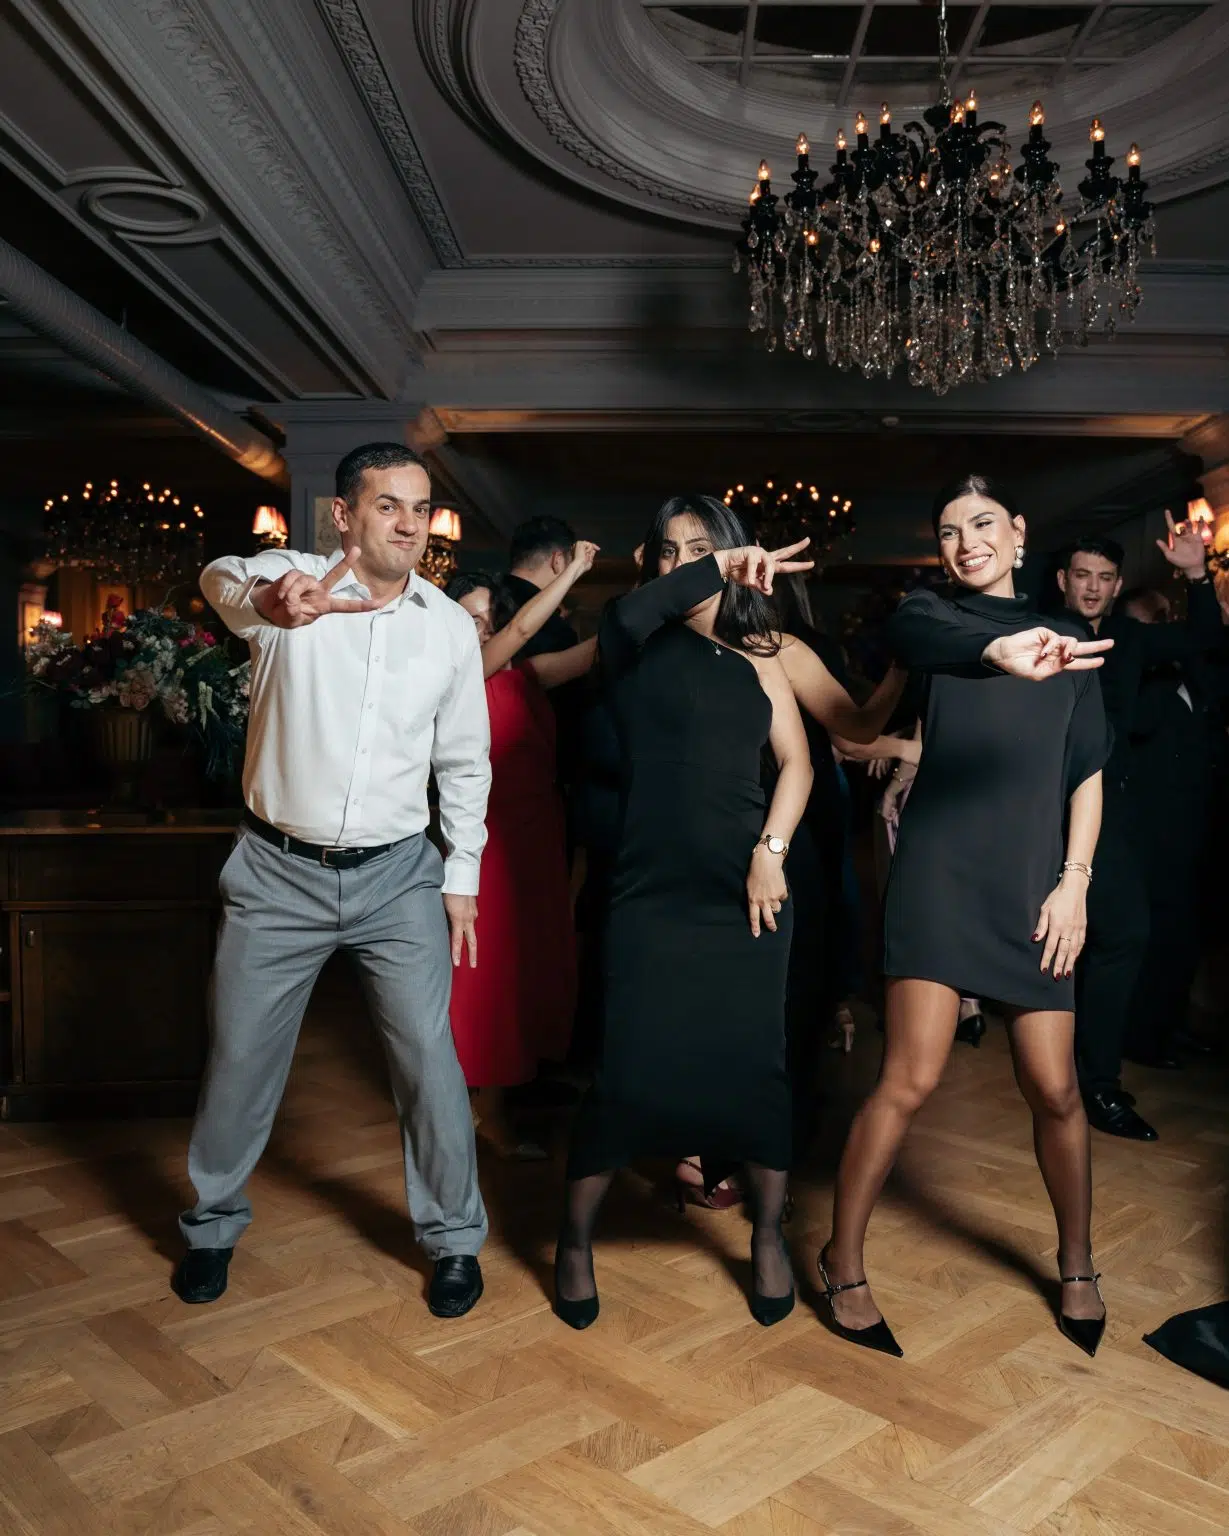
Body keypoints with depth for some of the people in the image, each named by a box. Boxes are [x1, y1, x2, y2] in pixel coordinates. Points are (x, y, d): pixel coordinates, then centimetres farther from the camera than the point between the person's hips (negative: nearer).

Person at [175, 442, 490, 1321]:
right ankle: (213, 1226, 36)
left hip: (398, 875, 1)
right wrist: (268, 600, -57)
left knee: (429, 1057, 1)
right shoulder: (294, 580, -9)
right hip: (279, 870, 0)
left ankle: (455, 1238, 23)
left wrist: (463, 878, 5)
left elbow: (465, 762, 6)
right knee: (240, 1057, 12)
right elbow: (222, 581, -33)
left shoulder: (451, 626, -1)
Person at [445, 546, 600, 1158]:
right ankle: (491, 1112, 12)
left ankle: (523, 1078, 33)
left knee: (536, 960, 16)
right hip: (493, 837, -7)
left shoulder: (526, 675, 8)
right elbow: (523, 628, -25)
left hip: (539, 834, 7)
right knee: (497, 967, 0)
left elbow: (597, 649, -1)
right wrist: (574, 571, -20)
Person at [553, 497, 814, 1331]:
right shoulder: (637, 646, 5)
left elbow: (797, 762, 6)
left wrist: (773, 850, -6)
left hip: (746, 891, 3)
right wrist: (713, 571, -28)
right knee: (628, 1070, -3)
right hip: (653, 891, -2)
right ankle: (576, 1240, 19)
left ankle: (769, 1236, 27)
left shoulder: (756, 657, 12)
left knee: (757, 1066, 6)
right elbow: (628, 615, -21)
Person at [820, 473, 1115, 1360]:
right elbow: (918, 639, -25)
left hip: (1033, 884, 3)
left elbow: (1087, 776, 12)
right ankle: (843, 1264, 10)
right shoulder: (932, 613, 2)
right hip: (941, 873, -3)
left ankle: (1078, 1265, 30)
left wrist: (1075, 880, 0)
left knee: (1055, 1088, 5)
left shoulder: (1066, 641, 13)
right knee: (912, 1079, -8)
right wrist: (1000, 652, -47)